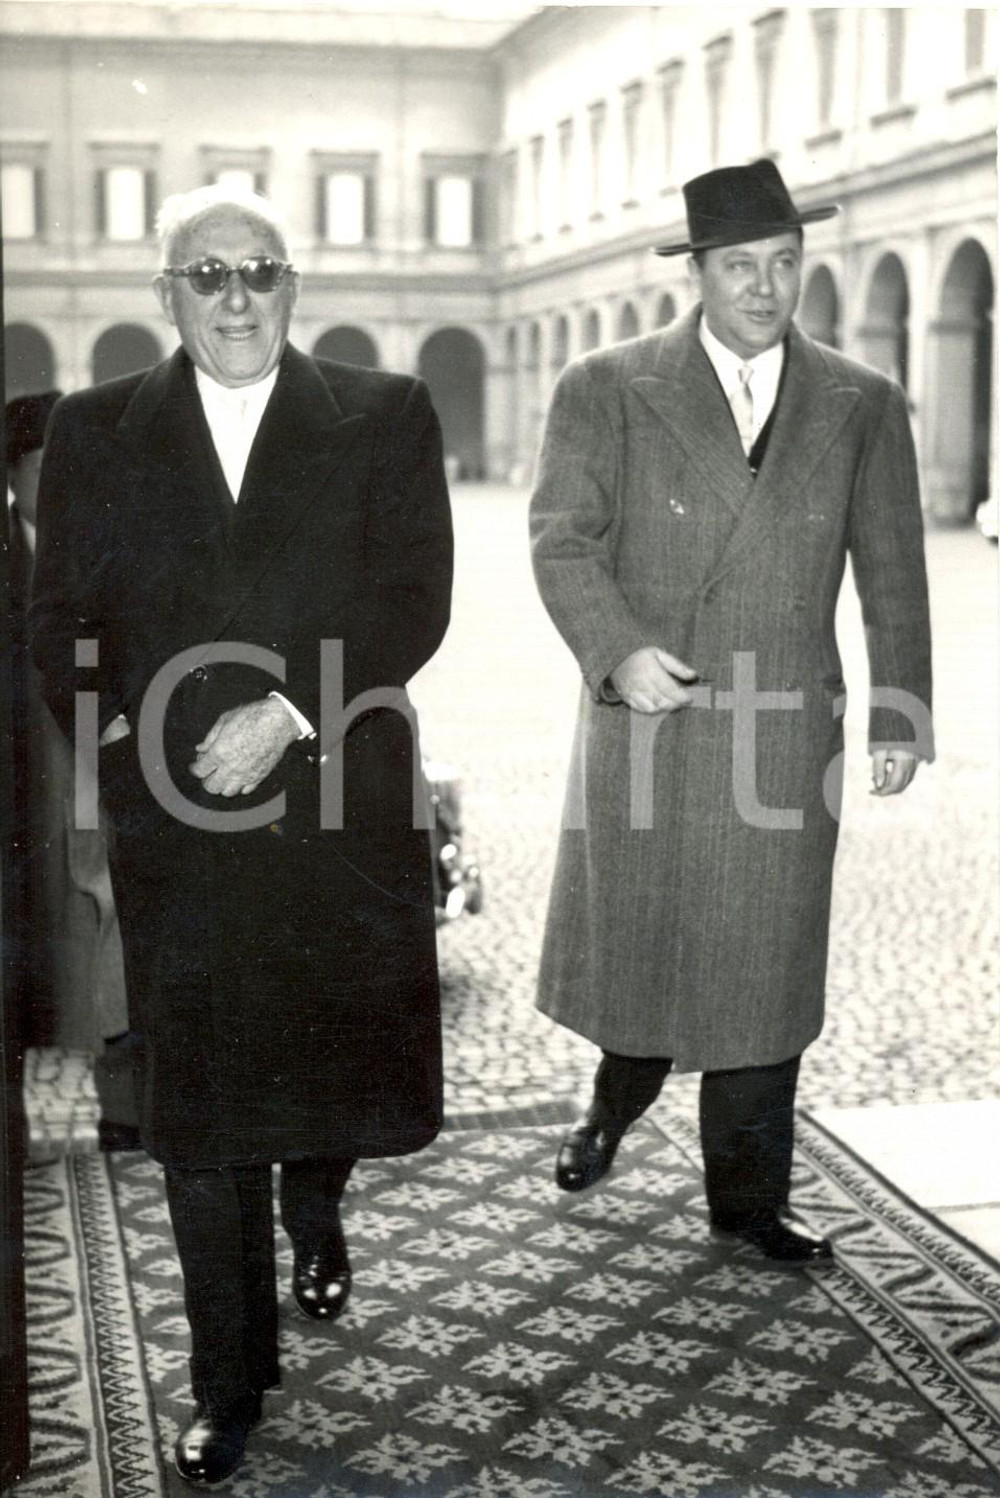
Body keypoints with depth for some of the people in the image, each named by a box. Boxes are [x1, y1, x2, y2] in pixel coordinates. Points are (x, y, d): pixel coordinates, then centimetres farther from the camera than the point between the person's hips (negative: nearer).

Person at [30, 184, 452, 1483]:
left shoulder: (384, 418, 3)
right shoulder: (95, 433, 8)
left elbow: (414, 600, -6)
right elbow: (62, 620, 6)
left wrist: (289, 713, -16)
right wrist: (142, 732, -10)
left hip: (342, 805, 0)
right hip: (175, 825, 1)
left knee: (348, 1049, 12)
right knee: (196, 1107, 5)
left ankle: (316, 1207, 47)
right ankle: (230, 1378, 21)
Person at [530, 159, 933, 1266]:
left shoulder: (861, 407, 5)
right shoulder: (605, 390, 0)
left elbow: (892, 573, 9)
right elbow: (561, 539, -5)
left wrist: (901, 713, 5)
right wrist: (616, 651, -21)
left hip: (781, 736, 1)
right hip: (641, 719, -1)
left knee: (762, 963, 6)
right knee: (631, 937, 11)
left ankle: (747, 1197, 20)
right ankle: (613, 1110, 41)